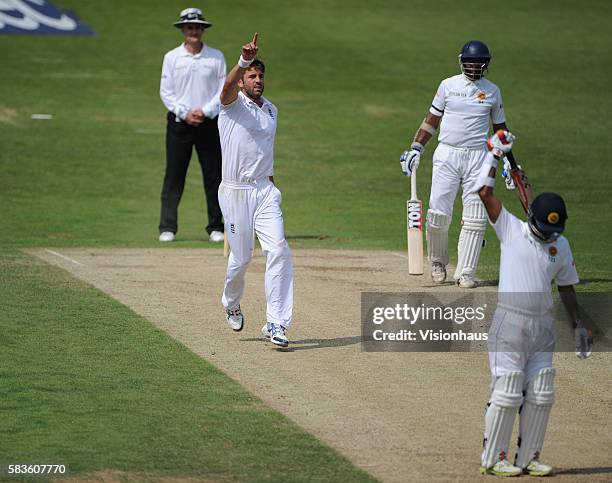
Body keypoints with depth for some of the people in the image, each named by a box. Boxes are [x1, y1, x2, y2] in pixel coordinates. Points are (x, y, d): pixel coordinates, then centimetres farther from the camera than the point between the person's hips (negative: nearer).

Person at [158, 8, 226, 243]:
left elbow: (224, 91, 2)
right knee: (173, 177, -2)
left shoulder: (216, 57, 5)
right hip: (179, 123, 0)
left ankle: (216, 227, 9)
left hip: (209, 122, 1)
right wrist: (184, 113, -11)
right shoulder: (172, 57, 4)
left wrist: (204, 111, -11)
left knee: (214, 176, 1)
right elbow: (165, 91, 1)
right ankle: (167, 228, -1)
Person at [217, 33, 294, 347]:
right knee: (241, 257, 4)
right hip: (235, 191, -4)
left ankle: (275, 324, -13)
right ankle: (231, 303, 37)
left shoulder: (271, 110, 14)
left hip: (265, 191, 4)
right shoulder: (233, 103, -5)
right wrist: (245, 60, -48)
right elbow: (230, 85, -29)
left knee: (278, 249, -13)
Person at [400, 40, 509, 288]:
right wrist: (416, 148, 0)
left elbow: (500, 128, 16)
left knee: (475, 218, -6)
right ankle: (438, 261, 17)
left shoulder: (492, 91, 8)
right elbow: (432, 120, 10)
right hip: (447, 154, -1)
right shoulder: (448, 85, 5)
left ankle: (465, 272, -1)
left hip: (478, 157, 1)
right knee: (438, 213, -7)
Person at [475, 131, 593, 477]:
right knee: (507, 395, -6)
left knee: (541, 396, 5)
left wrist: (579, 325, 15)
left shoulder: (561, 245, 10)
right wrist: (496, 154, -6)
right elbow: (484, 192, -8)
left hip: (543, 328, 5)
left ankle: (529, 458, 14)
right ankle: (493, 458, 3)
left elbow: (567, 288, 18)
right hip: (509, 325, -5)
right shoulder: (511, 229, -1)